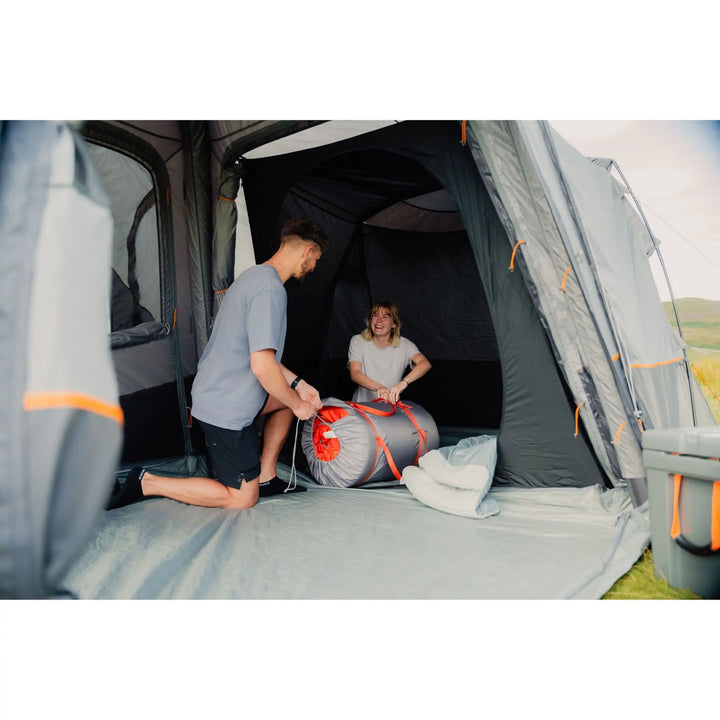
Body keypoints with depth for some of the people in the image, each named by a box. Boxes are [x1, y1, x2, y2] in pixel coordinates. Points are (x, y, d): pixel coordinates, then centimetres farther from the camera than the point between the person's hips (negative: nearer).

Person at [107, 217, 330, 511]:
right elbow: (262, 367, -27)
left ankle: (265, 477, 25)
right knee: (242, 498, 4)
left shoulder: (254, 276, 10)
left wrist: (298, 385, 14)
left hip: (214, 394, 10)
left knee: (290, 397, 25)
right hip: (227, 408, -10)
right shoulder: (270, 289, -23)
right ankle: (146, 483, 3)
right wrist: (298, 405, -11)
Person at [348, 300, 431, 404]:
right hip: (362, 405, 0)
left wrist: (404, 382, -35)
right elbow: (354, 374, -9)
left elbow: (425, 364, -16)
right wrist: (378, 387, -28)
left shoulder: (403, 345, 0)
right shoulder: (358, 341, 1)